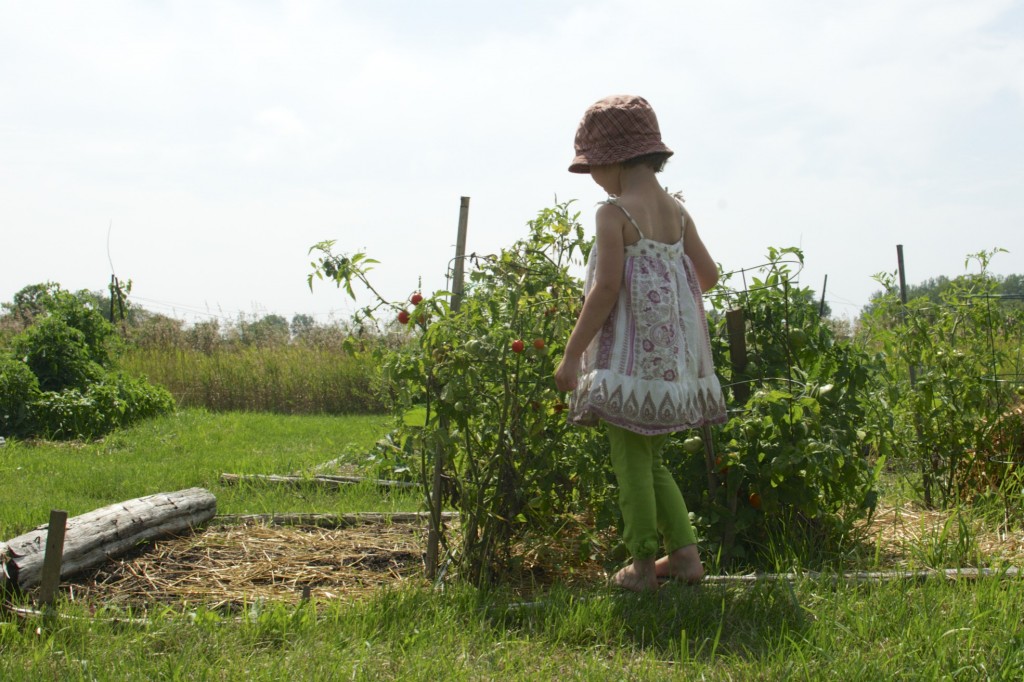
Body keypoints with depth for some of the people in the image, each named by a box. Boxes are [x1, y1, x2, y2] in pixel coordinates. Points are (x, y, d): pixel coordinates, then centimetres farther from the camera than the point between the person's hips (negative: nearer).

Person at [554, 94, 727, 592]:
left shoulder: (614, 213, -11)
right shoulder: (676, 211, 10)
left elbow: (606, 289, -17)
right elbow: (708, 275, 16)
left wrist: (572, 353, -12)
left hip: (631, 354, -8)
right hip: (673, 354, 8)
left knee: (632, 459, 1)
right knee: (651, 459, 18)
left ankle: (642, 564, 7)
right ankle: (684, 551, 15)